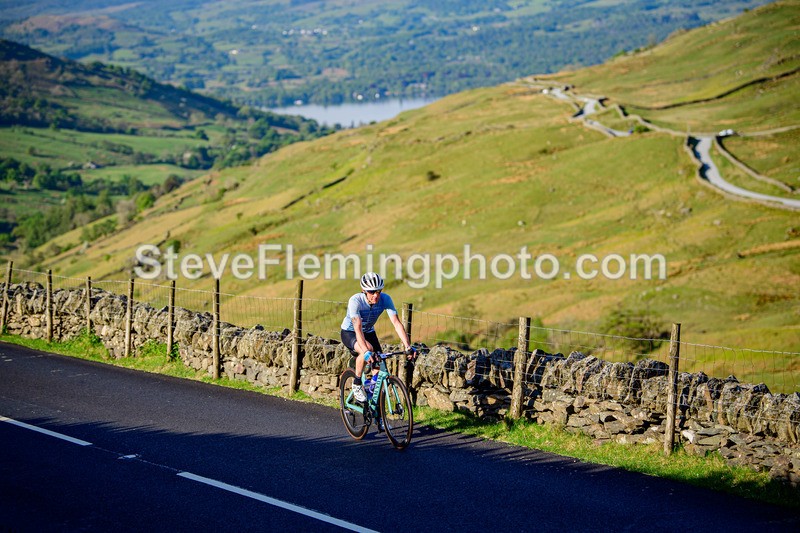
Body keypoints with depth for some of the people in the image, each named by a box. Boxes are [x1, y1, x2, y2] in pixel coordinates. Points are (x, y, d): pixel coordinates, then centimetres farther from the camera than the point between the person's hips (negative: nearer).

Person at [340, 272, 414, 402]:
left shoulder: (385, 299, -24)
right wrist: (366, 351, -56)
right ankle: (357, 384, -14)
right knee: (368, 350, -34)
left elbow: (396, 323, -28)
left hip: (369, 332, 5)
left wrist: (407, 346, -40)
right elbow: (358, 328, -43)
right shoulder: (355, 301, -34)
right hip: (349, 333, -5)